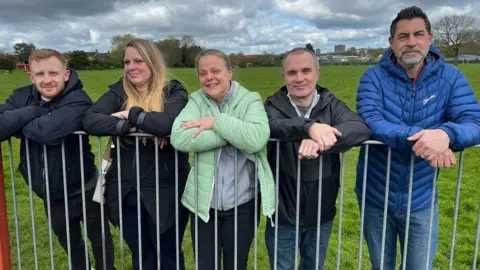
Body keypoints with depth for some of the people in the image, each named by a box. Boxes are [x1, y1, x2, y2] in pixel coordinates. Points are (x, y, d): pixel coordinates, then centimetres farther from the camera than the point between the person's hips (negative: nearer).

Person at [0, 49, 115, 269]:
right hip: (50, 194, 5)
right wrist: (32, 112, -28)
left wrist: (20, 123, -20)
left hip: (83, 190, -5)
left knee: (100, 242, 15)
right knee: (70, 243, 26)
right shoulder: (21, 97, -4)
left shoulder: (78, 101, -21)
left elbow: (50, 132, -38)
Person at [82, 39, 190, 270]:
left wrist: (131, 115, -15)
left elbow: (167, 124, -30)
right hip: (125, 192, 4)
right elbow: (90, 121, -14)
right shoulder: (118, 92, 3)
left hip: (164, 192, -4)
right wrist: (134, 127, -22)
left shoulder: (174, 92, -8)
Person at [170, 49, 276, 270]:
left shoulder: (250, 100, -6)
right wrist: (235, 133, -21)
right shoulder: (197, 100, -1)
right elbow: (179, 138, -21)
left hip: (241, 204, -1)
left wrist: (217, 122, -22)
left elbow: (257, 139, -26)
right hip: (203, 202, 1)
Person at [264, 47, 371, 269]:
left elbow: (361, 127, -26)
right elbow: (271, 126, -31)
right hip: (283, 214, -1)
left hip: (321, 214, 2)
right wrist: (309, 126, -47)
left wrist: (320, 141, -42)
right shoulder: (274, 105, -8)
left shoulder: (331, 104, -6)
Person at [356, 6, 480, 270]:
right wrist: (417, 136, -40)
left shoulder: (450, 77, -6)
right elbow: (370, 122, -24)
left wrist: (445, 133, -39)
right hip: (376, 198, 0)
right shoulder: (374, 76, -10)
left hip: (421, 201, 1)